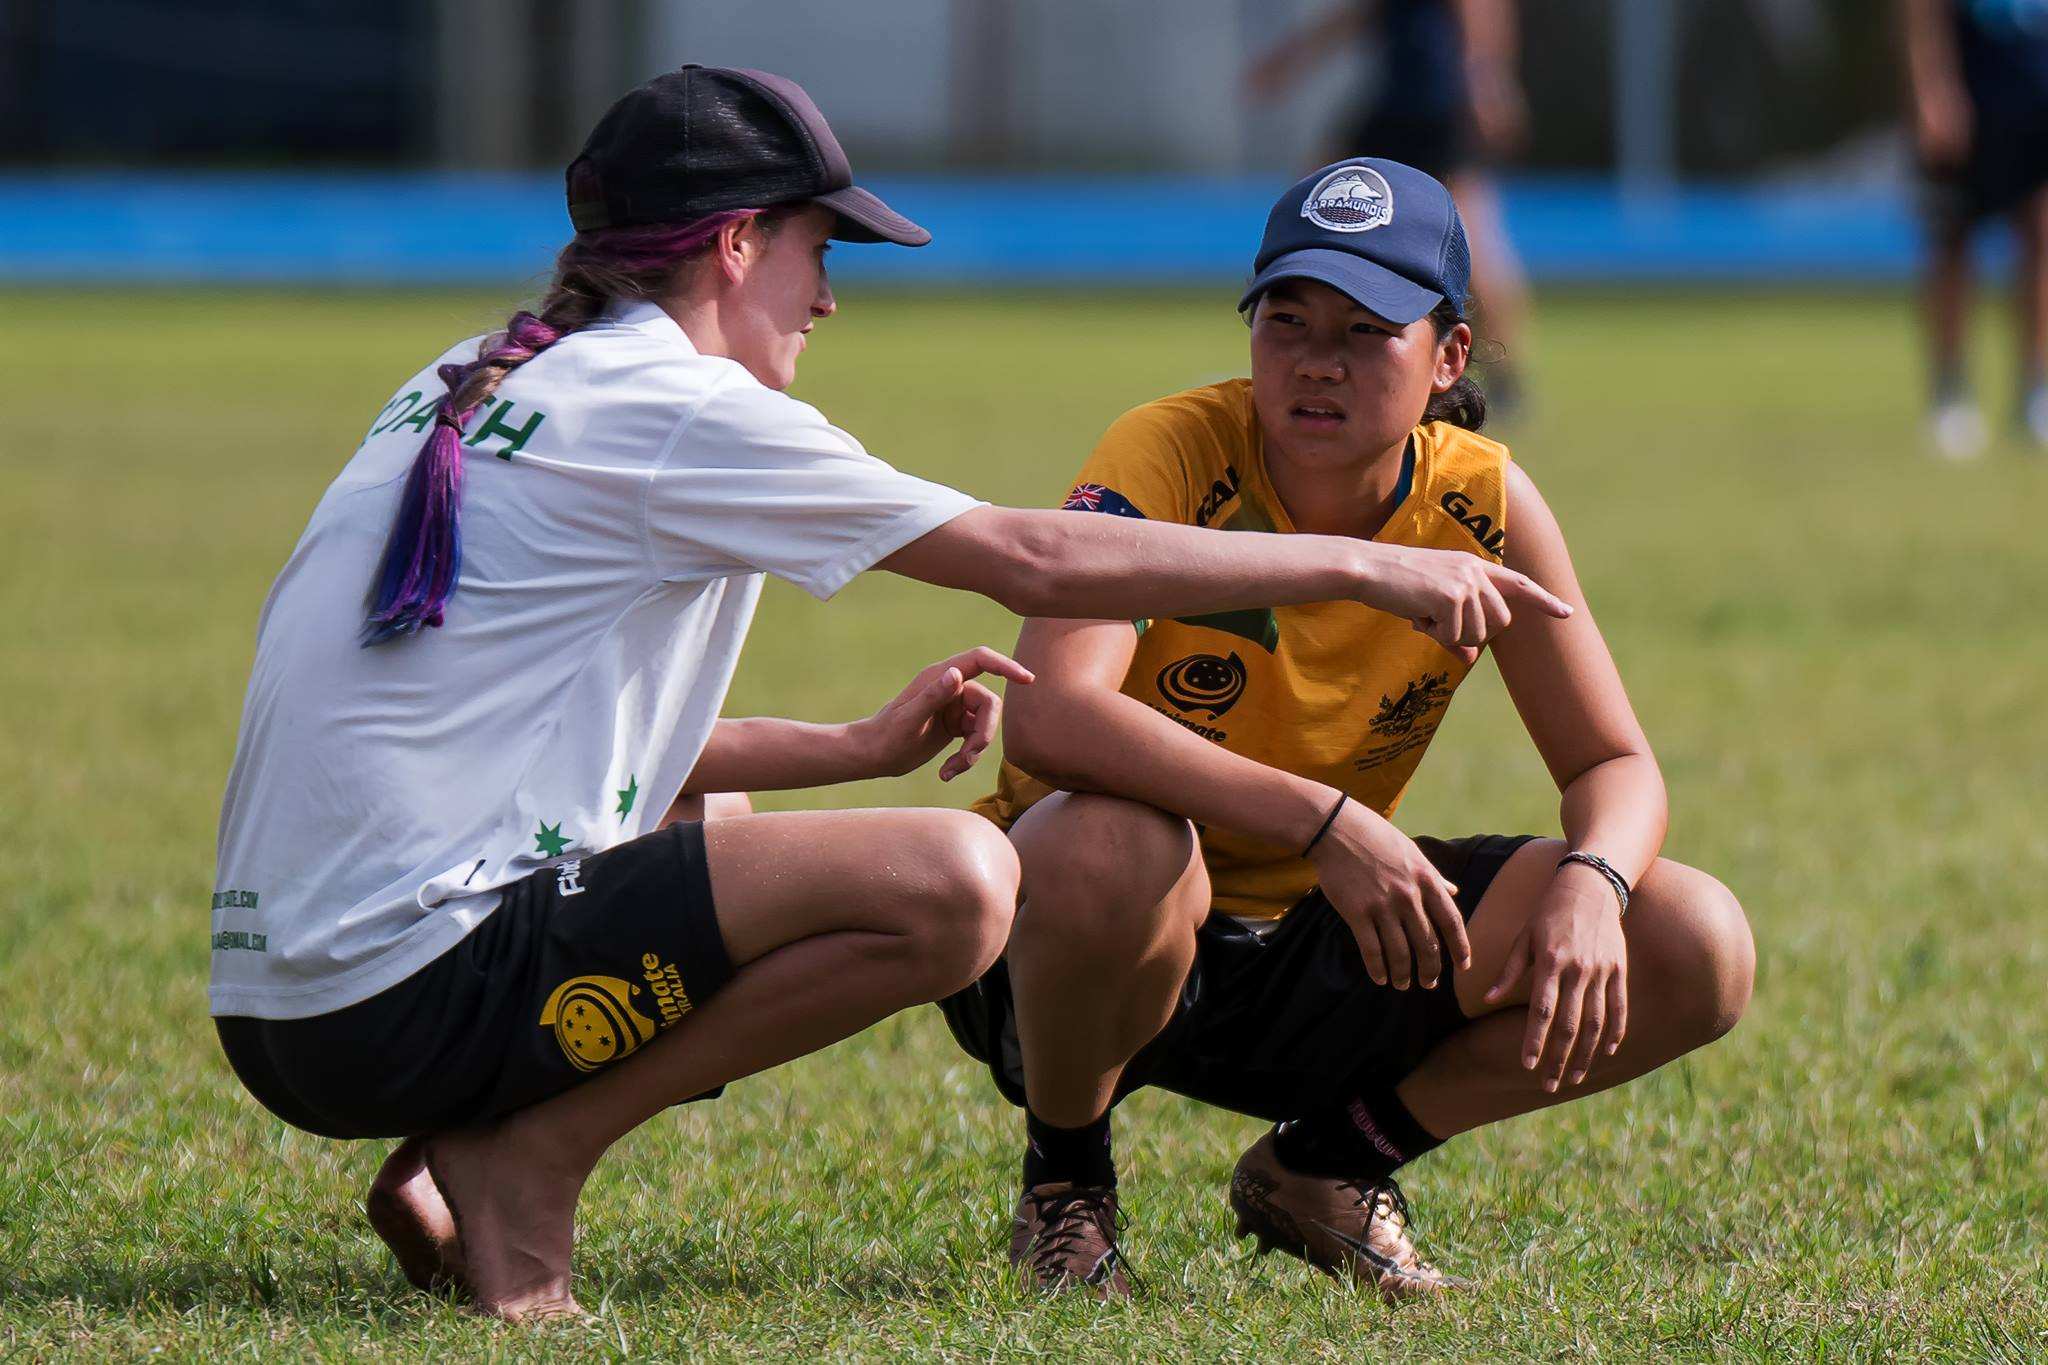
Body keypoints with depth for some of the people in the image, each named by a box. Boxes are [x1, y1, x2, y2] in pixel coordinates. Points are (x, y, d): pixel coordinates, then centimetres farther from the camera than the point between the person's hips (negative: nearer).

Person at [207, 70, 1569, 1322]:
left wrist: (860, 748, 25)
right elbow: (1035, 561, -5)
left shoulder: (472, 389, 21)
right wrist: (1361, 567, 3)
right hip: (410, 995, -10)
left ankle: (449, 1164, 12)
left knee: (706, 835, 35)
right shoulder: (677, 407, -5)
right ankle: (524, 1161, -8)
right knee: (954, 882, -15)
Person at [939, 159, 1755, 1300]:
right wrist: (1323, 821, -45)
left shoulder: (1483, 506, -9)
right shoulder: (1175, 455, -22)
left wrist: (1589, 883, -28)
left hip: (1321, 951, 4)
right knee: (1109, 847, -41)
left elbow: (1616, 765, -3)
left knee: (1695, 952, -14)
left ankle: (1331, 1164, 7)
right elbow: (1049, 716, -38)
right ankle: (1065, 1181, -8)